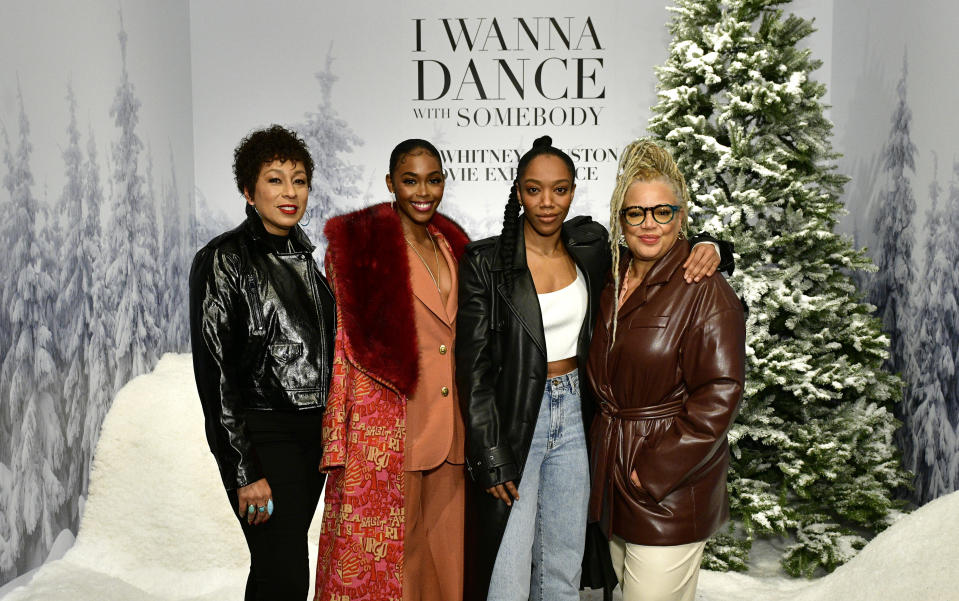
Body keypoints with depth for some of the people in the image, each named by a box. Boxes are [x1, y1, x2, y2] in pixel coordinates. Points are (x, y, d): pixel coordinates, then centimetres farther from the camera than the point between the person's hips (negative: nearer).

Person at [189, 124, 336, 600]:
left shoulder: (302, 256, 11)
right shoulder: (224, 259, -10)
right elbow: (213, 370, -14)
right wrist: (245, 471, -17)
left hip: (313, 432, 7)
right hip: (261, 437, -7)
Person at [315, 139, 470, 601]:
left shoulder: (450, 244, 11)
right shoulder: (357, 243, -7)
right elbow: (339, 343, -9)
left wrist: (468, 425, 15)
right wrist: (335, 439, -13)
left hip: (444, 421, 6)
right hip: (382, 423, -5)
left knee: (444, 553, 13)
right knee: (378, 556, 5)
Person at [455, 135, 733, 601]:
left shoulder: (589, 246, 0)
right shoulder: (486, 262, -11)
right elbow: (474, 369, -10)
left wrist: (706, 249, -8)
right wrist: (492, 459, -13)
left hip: (574, 415, 4)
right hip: (513, 420, -4)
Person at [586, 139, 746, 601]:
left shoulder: (706, 293, -14)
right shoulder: (612, 279, 8)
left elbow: (718, 395, -18)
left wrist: (656, 473, -18)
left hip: (670, 491, -7)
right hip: (612, 477, 7)